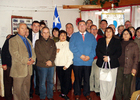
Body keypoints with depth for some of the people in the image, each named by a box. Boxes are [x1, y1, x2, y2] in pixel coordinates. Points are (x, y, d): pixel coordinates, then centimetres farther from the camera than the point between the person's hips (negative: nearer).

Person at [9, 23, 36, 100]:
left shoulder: (28, 41, 20)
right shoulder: (13, 40, -5)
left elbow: (32, 51, 16)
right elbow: (14, 53, -16)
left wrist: (32, 59, -5)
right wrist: (25, 61, -18)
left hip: (28, 68, 7)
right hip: (19, 69, -7)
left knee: (26, 87, 15)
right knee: (18, 88, 2)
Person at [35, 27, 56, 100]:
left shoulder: (52, 42, 12)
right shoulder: (38, 42, 1)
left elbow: (54, 53, 6)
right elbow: (38, 54, -5)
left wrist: (51, 60, -11)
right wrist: (46, 62, -11)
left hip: (51, 65, 3)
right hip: (42, 66, -3)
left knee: (50, 82, 11)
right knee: (42, 83, 2)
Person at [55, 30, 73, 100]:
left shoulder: (68, 44, 2)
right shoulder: (56, 44, 11)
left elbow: (70, 55, -3)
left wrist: (67, 65, -9)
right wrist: (56, 52, -10)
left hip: (67, 66, -2)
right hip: (58, 65, 2)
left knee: (67, 80, -4)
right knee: (61, 80, 6)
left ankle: (64, 93, 6)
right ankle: (63, 92, 20)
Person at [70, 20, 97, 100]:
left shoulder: (91, 36, 11)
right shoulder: (74, 36, 7)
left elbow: (94, 47, 3)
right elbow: (72, 47, -6)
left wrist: (89, 56, -12)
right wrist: (81, 55, -14)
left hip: (88, 61, 1)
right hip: (77, 62, -1)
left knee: (87, 79, 9)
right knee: (78, 79, 8)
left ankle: (87, 94, 24)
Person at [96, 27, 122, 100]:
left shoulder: (117, 41, 7)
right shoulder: (100, 40, 13)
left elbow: (119, 52, -1)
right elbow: (97, 51, 4)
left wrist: (109, 58, -12)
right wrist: (103, 57, -13)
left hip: (112, 65, -1)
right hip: (102, 64, 2)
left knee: (111, 83, 0)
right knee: (102, 82, 3)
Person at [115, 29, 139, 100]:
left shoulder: (134, 45, 5)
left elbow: (136, 57, 2)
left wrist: (134, 68, -6)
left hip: (128, 68, -2)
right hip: (119, 67, 2)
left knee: (127, 85, 6)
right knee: (118, 84, 3)